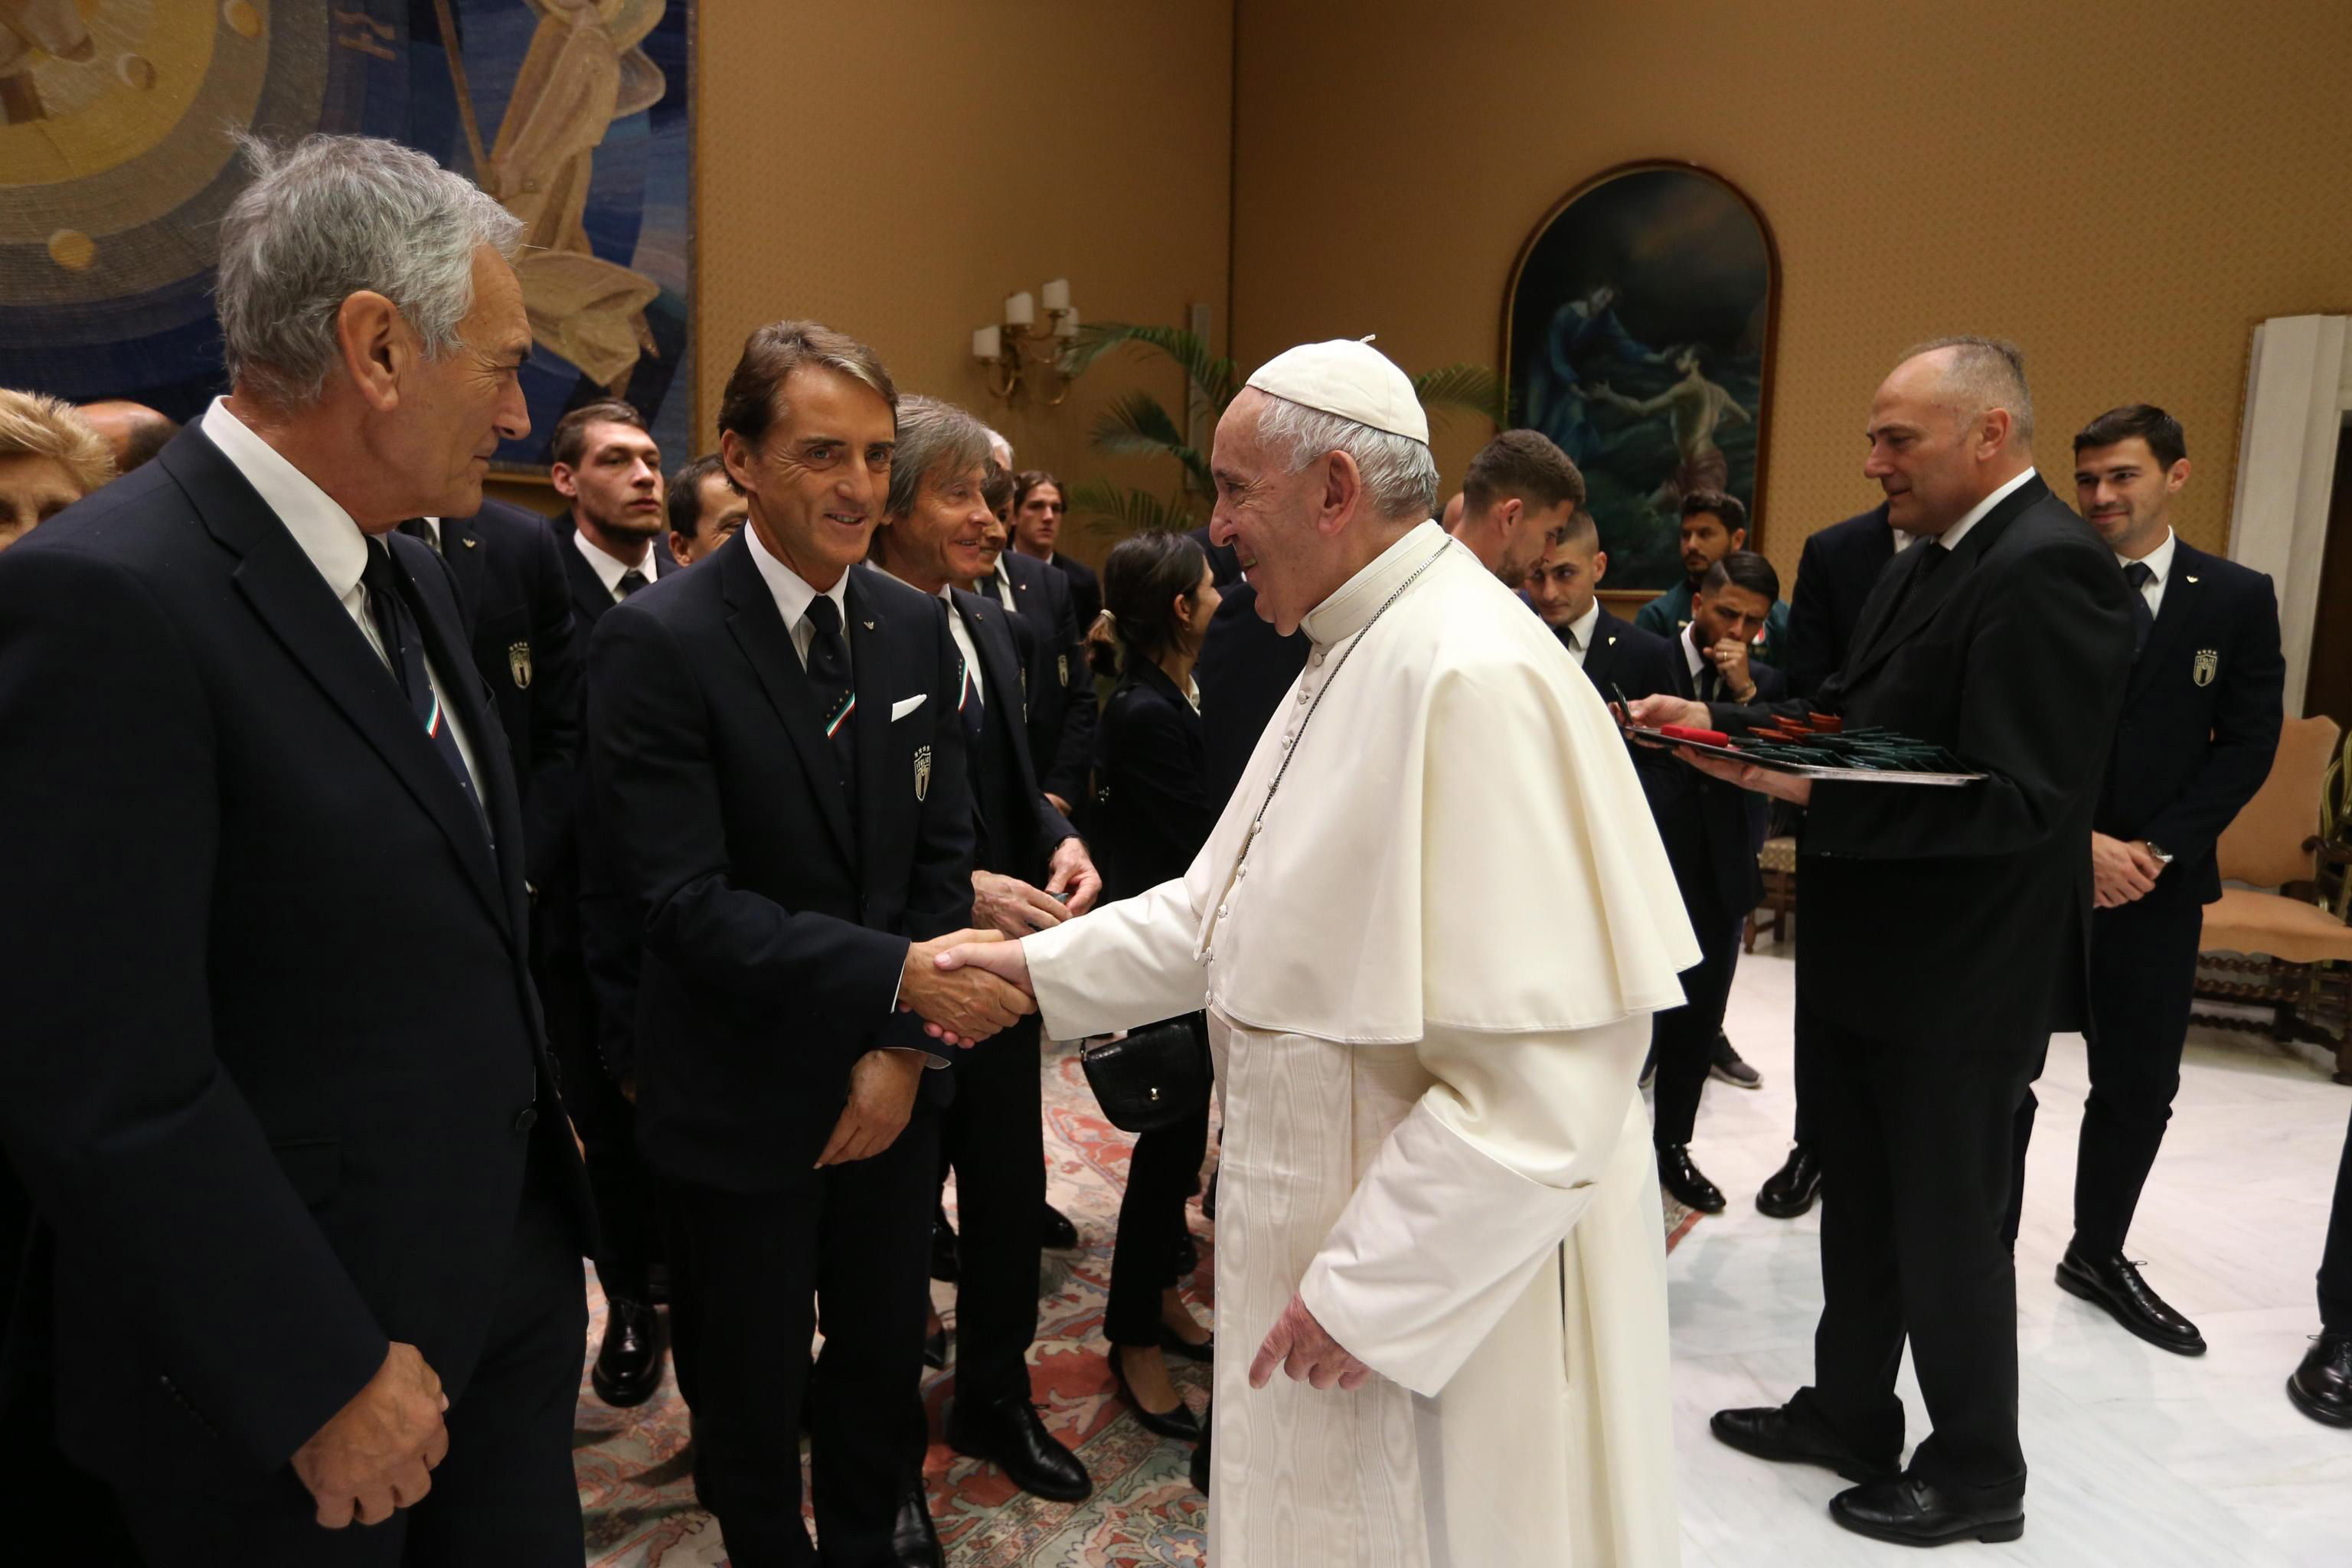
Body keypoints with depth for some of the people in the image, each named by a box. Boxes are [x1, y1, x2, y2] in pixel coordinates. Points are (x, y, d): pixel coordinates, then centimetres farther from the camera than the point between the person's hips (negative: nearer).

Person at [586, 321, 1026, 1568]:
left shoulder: (917, 630, 0)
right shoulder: (658, 641, -17)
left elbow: (942, 853, 2)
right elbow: (688, 902, -22)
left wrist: (902, 1049, -6)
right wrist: (902, 975, -30)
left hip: (887, 1085, 5)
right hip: (741, 1102, -4)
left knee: (883, 1358, 22)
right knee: (750, 1396, 15)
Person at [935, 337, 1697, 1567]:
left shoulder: (1475, 679, -26)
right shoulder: (1354, 656, 6)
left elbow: (1547, 1074, -28)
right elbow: (1232, 903, 12)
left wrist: (1368, 1288, -21)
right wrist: (1040, 964, 5)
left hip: (1448, 1276, -9)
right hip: (1334, 1233, 9)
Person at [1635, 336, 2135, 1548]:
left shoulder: (2048, 569, -21)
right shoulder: (1930, 560, 10)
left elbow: (2021, 801, -27)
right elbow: (1852, 711, 13)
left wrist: (1814, 795, -30)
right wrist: (1717, 720, 0)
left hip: (1961, 979, -9)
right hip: (1876, 957, 9)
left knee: (1949, 1223, 8)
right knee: (1860, 1205, 20)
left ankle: (1976, 1472, 30)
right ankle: (1849, 1415, 39)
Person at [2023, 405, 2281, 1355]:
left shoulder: (2238, 598, 4)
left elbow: (2247, 744, 1)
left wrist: (2159, 849, -10)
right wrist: (2077, 841, -13)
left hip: (2156, 882, 2)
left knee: (2140, 1085, 11)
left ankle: (2099, 1257, 29)